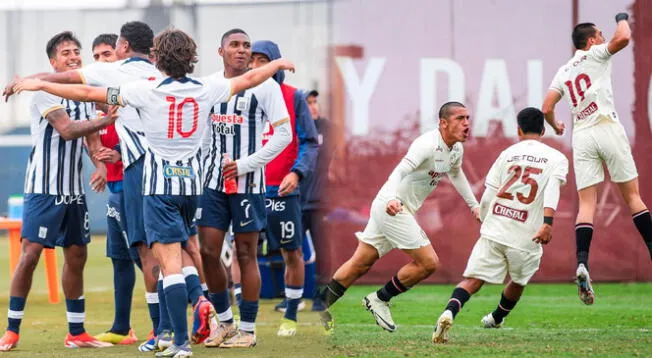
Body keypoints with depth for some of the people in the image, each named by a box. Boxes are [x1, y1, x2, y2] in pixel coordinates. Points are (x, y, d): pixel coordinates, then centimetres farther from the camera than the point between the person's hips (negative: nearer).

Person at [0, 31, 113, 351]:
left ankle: (77, 332, 16)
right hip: (43, 189, -7)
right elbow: (66, 129, -21)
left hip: (74, 190, 7)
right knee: (30, 253, -10)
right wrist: (107, 120, -26)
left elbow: (91, 136, 9)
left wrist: (101, 165, -10)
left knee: (76, 255, 8)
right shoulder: (45, 91, -10)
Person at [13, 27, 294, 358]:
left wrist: (38, 84, -1)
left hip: (160, 184, -4)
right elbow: (250, 79, 16)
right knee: (182, 249, 24)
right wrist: (278, 64, 35)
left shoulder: (146, 91, -11)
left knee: (170, 262, -9)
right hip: (192, 182, 4)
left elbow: (87, 93, -10)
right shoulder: (206, 89, 0)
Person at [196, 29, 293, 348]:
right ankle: (225, 321, 18)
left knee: (246, 255, 0)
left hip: (247, 182, -5)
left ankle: (247, 329, 8)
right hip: (213, 180, 5)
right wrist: (203, 166, 11)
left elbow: (284, 134, -9)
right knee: (207, 252, 2)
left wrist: (245, 164, -14)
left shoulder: (264, 86, -6)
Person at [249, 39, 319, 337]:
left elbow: (309, 142, -1)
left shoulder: (293, 97, -1)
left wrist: (297, 172, -16)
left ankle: (290, 317, 17)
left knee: (292, 253, 5)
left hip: (282, 190, -2)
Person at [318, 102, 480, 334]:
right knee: (428, 262, -9)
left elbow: (456, 174, 31)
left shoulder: (456, 150, 9)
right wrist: (392, 199, -50)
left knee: (360, 264, 10)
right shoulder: (428, 145, -21)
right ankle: (379, 300, 4)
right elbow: (400, 171, -33)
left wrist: (474, 205, 32)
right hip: (392, 207, -9)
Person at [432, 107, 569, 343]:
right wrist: (548, 223, -24)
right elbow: (553, 186, -14)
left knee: (472, 280, -4)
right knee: (518, 282, 27)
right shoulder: (557, 158, 6)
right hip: (526, 237, -1)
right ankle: (497, 318, 46)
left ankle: (449, 312, -30)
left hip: (493, 231, 1)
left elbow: (487, 196, 9)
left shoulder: (508, 153, 11)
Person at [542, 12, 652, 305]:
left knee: (586, 203, -3)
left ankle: (582, 263, -22)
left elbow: (547, 109, 13)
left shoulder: (563, 72, 18)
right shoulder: (595, 56, 4)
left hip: (581, 136, 4)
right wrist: (622, 19, 10)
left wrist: (555, 126, 35)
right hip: (607, 128, -4)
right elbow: (623, 39, -12)